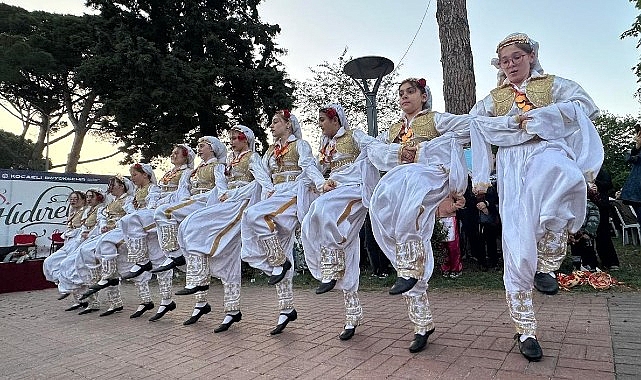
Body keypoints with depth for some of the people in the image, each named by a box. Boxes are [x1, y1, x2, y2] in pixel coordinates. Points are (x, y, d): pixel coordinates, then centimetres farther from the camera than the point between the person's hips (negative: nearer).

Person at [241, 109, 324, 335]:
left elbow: (309, 166, -8)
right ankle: (286, 309, 7)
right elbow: (262, 173, 16)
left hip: (293, 194, -6)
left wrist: (320, 183, -27)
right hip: (274, 197, 6)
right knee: (277, 254, 0)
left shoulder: (300, 145, 7)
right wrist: (269, 188, -4)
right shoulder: (271, 150, 26)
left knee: (254, 215, -31)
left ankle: (281, 262, -16)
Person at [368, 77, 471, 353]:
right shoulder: (393, 130, 29)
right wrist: (398, 152, -6)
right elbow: (373, 151, 13)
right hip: (399, 185, 5)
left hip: (431, 175, -5)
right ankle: (422, 325, 9)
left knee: (404, 184, -40)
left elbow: (467, 126, -1)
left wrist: (423, 150, -5)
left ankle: (411, 269, -37)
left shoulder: (435, 119, 16)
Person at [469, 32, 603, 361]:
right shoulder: (494, 98, 22)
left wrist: (537, 117, -7)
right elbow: (474, 123, 5)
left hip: (547, 151, -1)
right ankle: (525, 330, 4)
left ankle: (547, 265, -23)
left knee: (561, 173, -42)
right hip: (512, 166, 1)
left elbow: (584, 106, 1)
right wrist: (514, 121, -5)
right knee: (518, 245, -7)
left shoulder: (552, 85, 18)